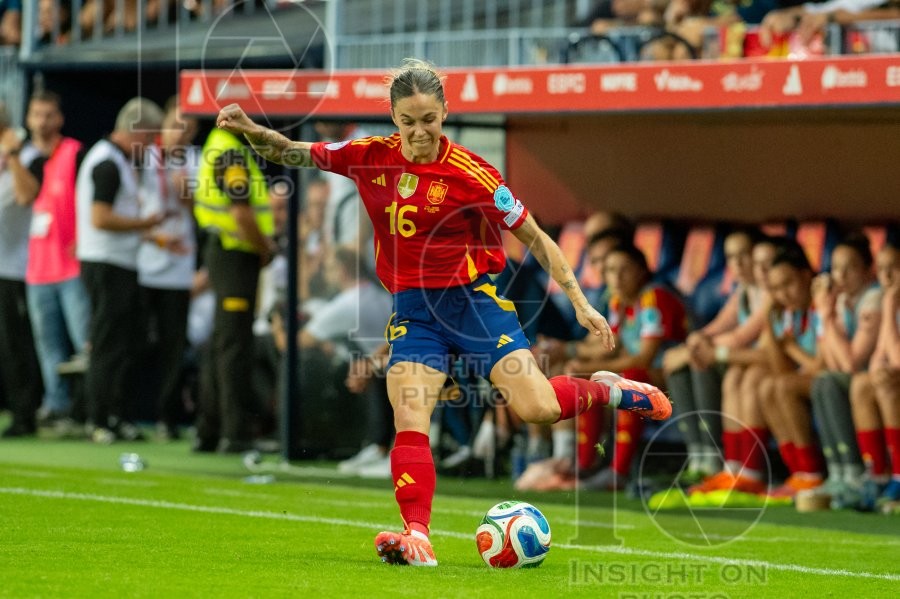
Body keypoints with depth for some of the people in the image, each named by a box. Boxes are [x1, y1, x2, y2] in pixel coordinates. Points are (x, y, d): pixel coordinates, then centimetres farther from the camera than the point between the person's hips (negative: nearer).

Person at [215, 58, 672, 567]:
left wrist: (580, 302, -8)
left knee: (536, 408, -16)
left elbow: (536, 238, -6)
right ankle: (417, 538, -14)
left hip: (473, 298, -4)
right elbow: (292, 153, 7)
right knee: (409, 423, -13)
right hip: (413, 309, 4)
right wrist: (250, 129, -13)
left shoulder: (470, 174, -13)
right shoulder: (371, 157, -1)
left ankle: (607, 390, 13)